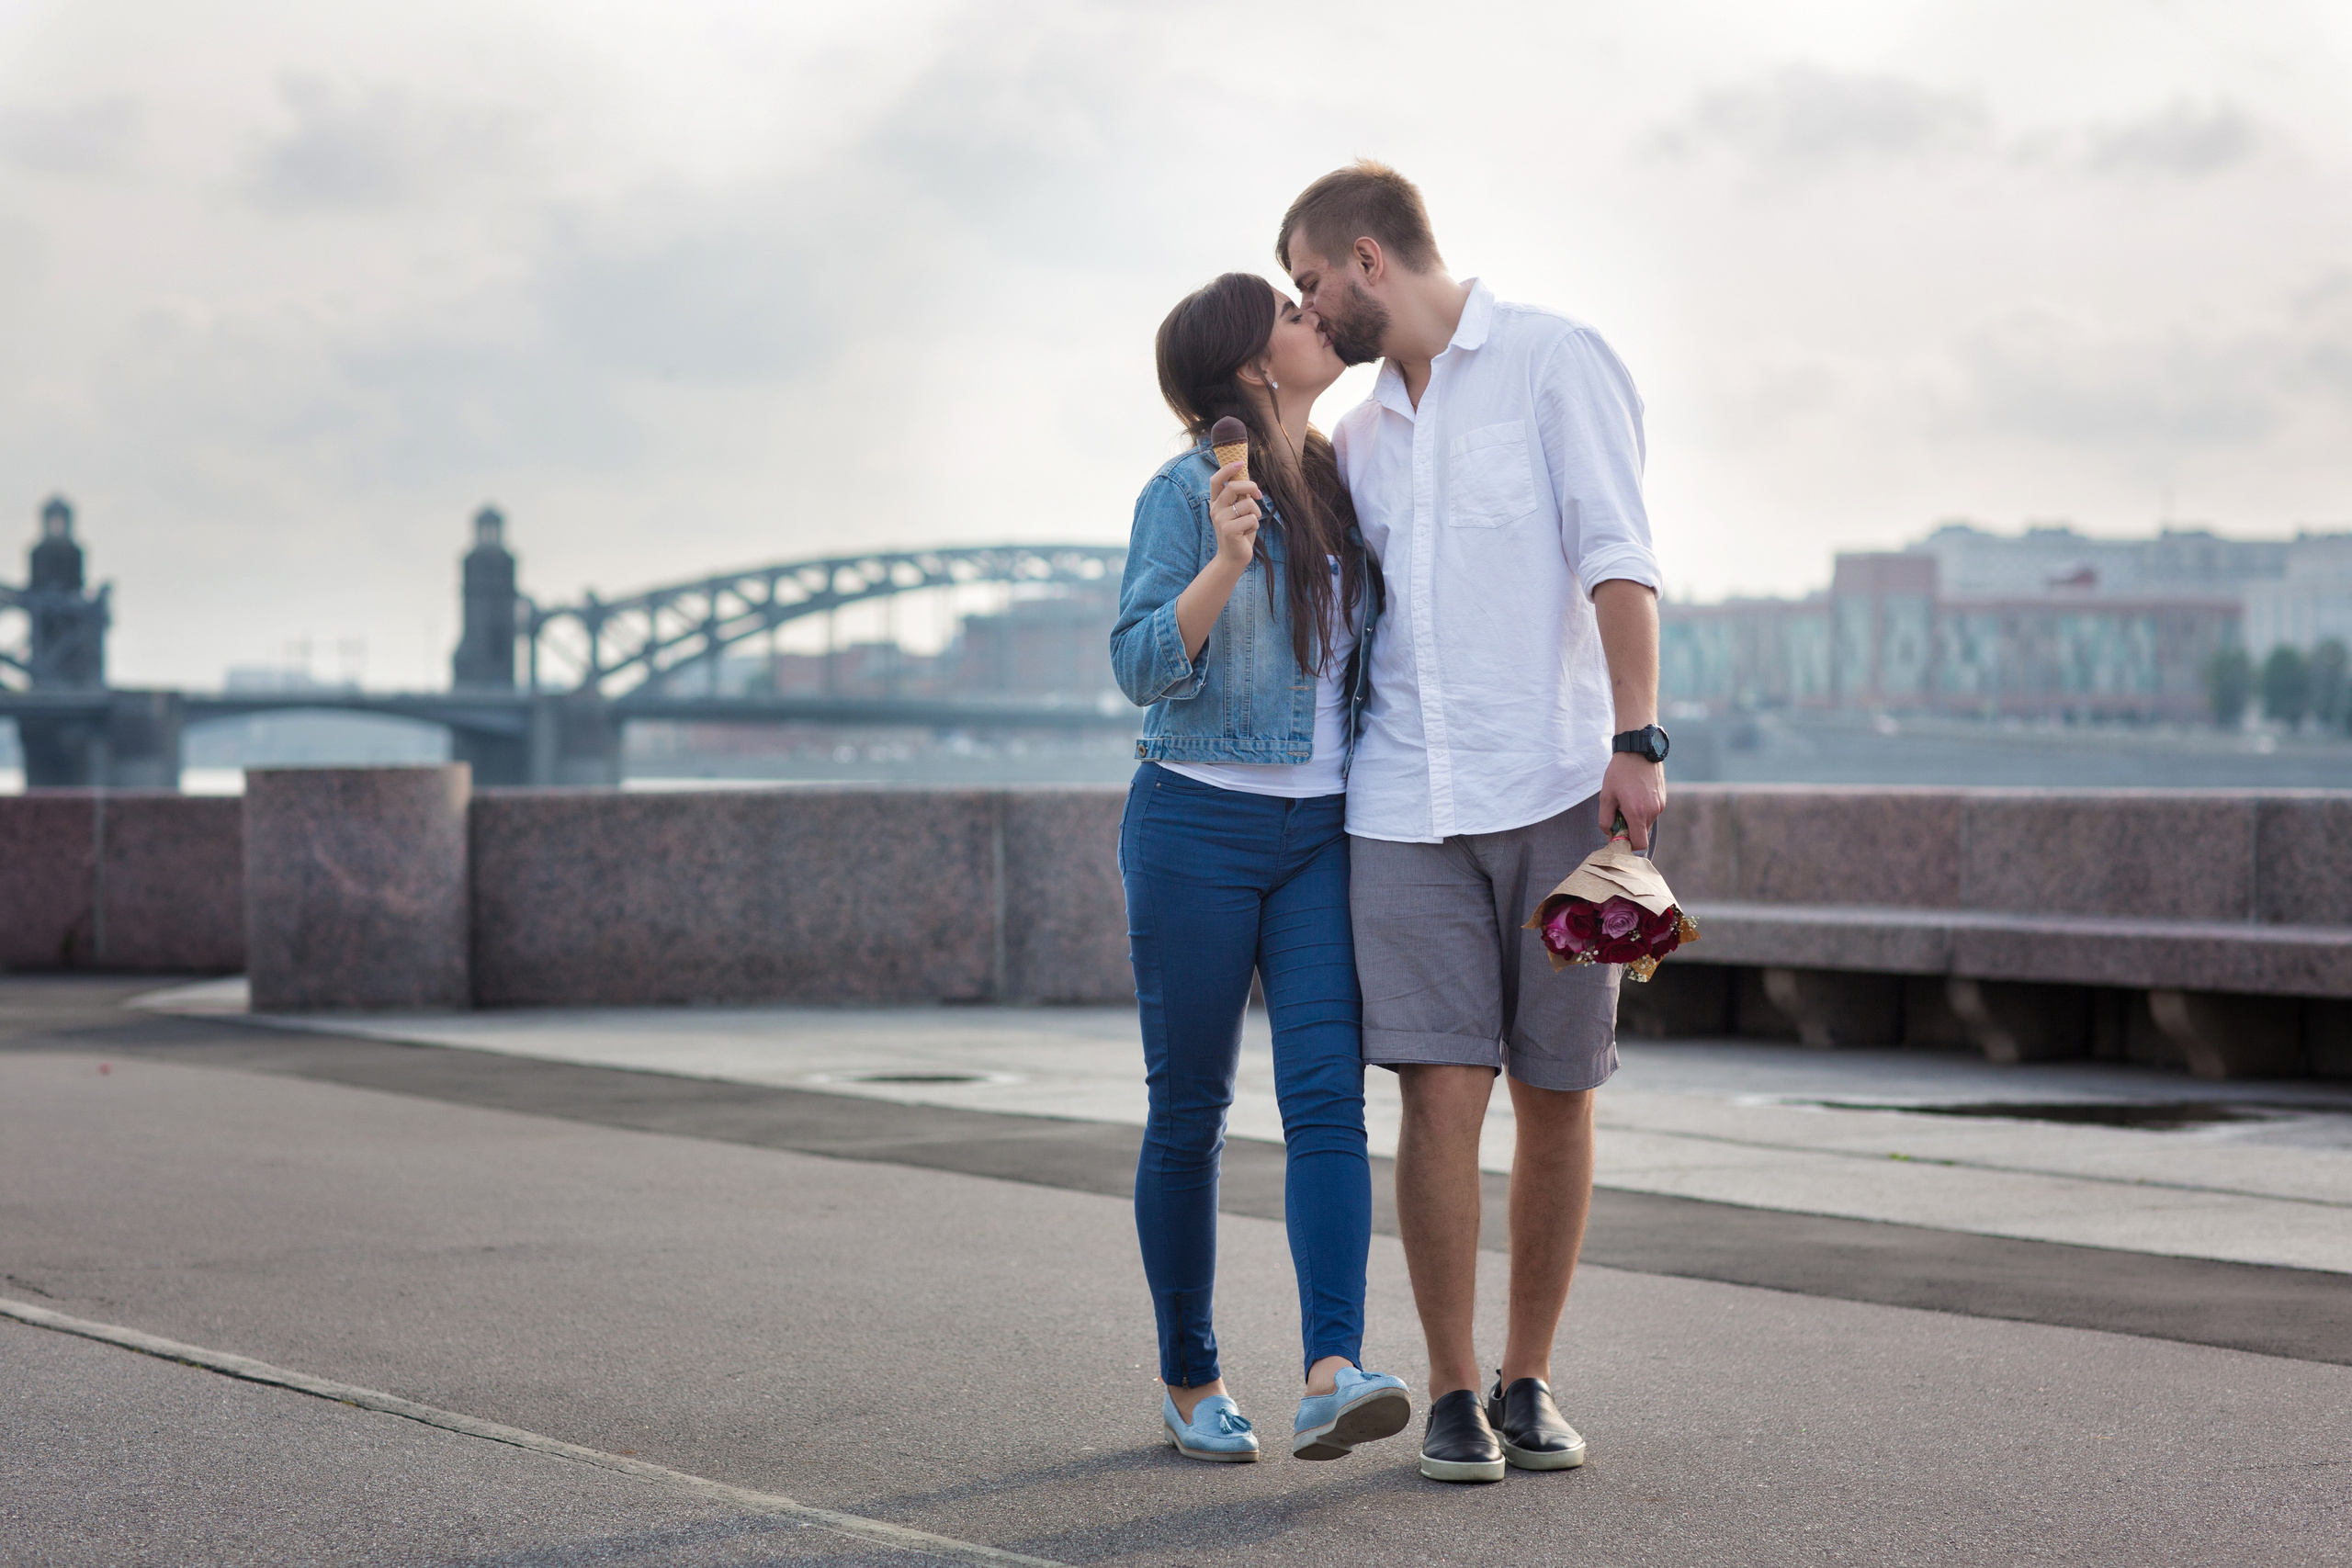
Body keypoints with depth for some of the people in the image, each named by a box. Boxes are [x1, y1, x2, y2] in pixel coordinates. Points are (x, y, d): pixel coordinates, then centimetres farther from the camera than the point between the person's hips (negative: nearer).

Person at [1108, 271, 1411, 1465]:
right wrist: (1225, 562, -29)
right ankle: (1190, 1384, 15)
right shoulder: (1186, 493, -7)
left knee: (1327, 1096, -11)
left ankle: (1331, 1381, -21)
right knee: (1188, 1115, 3)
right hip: (1197, 827, -5)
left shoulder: (1341, 488, 12)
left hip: (1321, 837, 5)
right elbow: (1142, 667, -14)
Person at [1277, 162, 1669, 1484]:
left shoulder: (1554, 360, 1)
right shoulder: (1361, 436, 18)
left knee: (1557, 1094, 3)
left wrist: (1637, 741, -17)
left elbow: (1618, 559, -8)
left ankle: (1528, 1384, 16)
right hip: (1411, 803, 4)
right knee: (1442, 1092, -7)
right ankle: (1453, 1400, 2)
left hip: (1557, 785, -3)